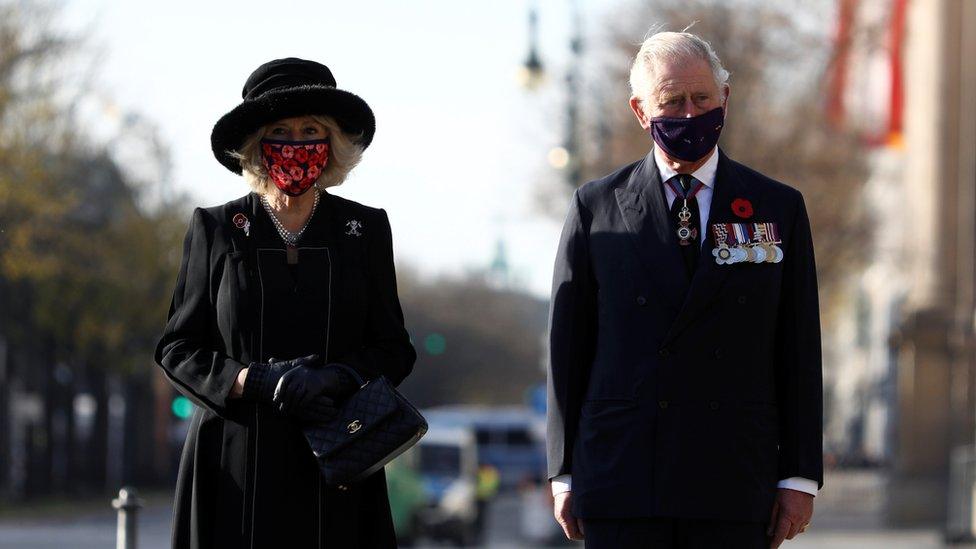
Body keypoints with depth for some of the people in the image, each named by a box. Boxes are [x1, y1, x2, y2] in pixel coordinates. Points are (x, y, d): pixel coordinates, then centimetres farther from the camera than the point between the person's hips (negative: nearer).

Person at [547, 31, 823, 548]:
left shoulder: (778, 209, 9)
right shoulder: (596, 207, 7)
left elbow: (799, 352, 7)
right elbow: (568, 346, 8)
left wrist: (799, 477, 2)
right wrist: (564, 472, 4)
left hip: (733, 488, 0)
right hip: (621, 485, 0)